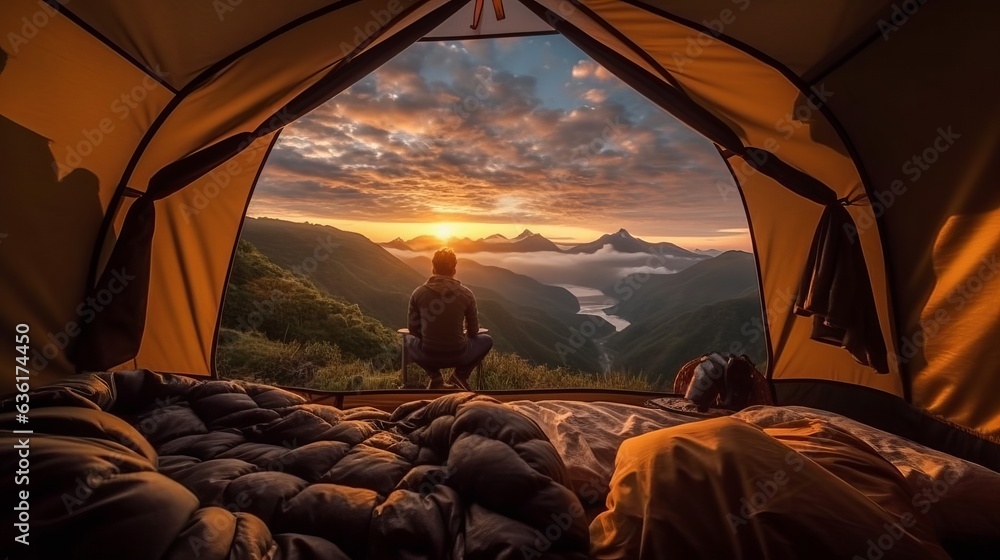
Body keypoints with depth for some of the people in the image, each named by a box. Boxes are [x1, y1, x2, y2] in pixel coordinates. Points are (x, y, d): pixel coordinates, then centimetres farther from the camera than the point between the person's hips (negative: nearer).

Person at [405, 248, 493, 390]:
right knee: (487, 340, 27)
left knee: (408, 338, 32)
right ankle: (461, 374, 7)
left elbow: (413, 329, 6)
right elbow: (473, 331, 5)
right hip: (459, 356, 0)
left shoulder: (418, 293, -4)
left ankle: (434, 377, 14)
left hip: (428, 356, 1)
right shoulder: (466, 294, -5)